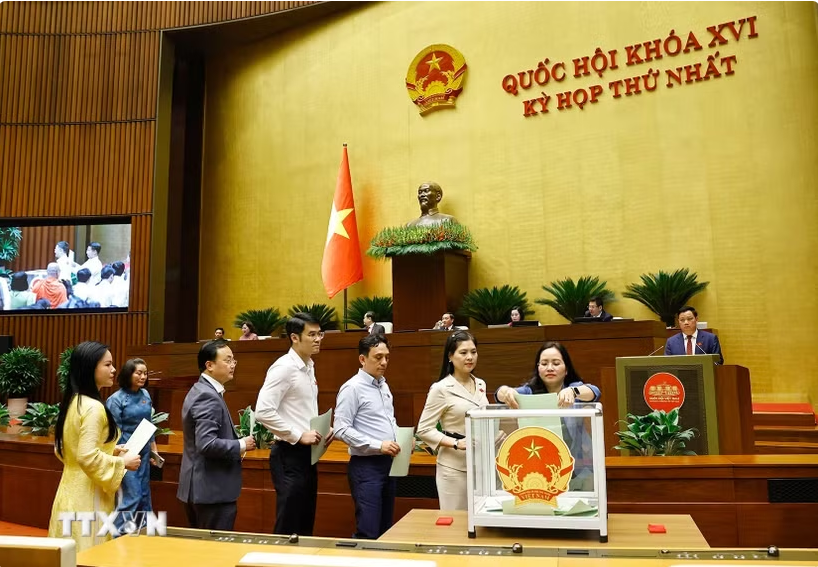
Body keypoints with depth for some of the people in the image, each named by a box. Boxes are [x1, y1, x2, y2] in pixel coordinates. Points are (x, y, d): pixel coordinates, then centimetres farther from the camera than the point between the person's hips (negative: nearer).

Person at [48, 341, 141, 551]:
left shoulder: (72, 402, 8)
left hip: (71, 491, 9)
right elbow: (88, 457, -25)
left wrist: (110, 451, 15)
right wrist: (122, 462, -12)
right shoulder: (93, 407, -20)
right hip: (87, 496, -9)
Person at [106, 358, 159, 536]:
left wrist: (154, 449, 14)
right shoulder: (116, 399, -12)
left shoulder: (145, 395, 5)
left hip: (144, 452, 6)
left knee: (144, 495, 12)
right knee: (132, 496, -7)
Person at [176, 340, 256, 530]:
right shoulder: (208, 396, -20)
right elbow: (207, 444, -28)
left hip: (201, 487, 10)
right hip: (213, 490, -10)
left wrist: (236, 440, 9)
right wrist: (241, 445, -16)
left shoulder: (200, 391, 12)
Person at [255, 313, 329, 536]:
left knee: (305, 526, 16)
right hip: (290, 455, -9)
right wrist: (298, 436, -20)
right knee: (289, 528, 1)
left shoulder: (309, 367, 11)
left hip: (307, 454, 9)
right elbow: (263, 412, -24)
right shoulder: (284, 367, -16)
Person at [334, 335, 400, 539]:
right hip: (366, 465, -8)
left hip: (388, 463, 8)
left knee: (385, 530, 15)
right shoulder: (352, 388, -14)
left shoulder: (384, 386, 12)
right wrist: (378, 445, -22)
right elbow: (342, 430, -19)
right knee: (368, 532, -8)